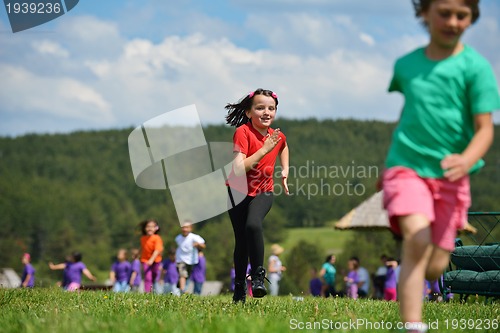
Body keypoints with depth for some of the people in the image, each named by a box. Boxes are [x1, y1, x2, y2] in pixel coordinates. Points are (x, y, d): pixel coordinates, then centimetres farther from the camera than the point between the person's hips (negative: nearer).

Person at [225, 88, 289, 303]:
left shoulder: (277, 136, -5)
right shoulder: (243, 132, -20)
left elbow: (283, 147, 23)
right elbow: (238, 169, -31)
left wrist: (285, 170, 10)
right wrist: (264, 149, -32)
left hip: (263, 191, 1)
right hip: (238, 191, -1)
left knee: (253, 224, -29)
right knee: (241, 240, 3)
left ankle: (258, 276, -20)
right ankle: (239, 289, 20)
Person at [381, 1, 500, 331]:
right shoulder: (406, 64, 5)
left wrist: (467, 160, -30)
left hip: (450, 176, 0)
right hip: (407, 167, 0)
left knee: (435, 267, 2)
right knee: (417, 239, -25)